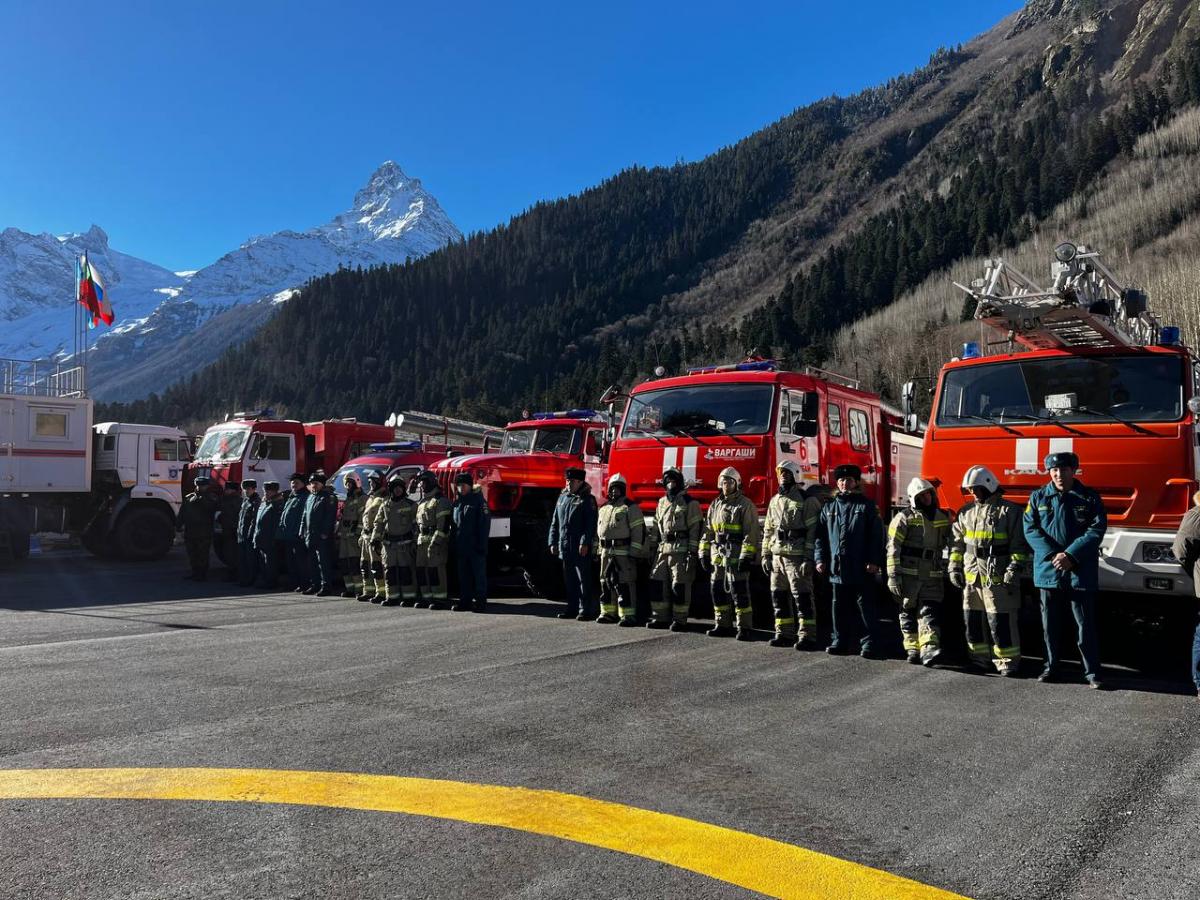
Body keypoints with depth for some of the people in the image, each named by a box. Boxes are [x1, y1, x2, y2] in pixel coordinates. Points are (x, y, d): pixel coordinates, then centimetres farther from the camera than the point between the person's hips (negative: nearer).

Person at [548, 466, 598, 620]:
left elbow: (591, 524, -12)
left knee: (584, 579, -4)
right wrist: (553, 542, 12)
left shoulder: (587, 499, -4)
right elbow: (555, 522, 19)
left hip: (581, 548, -7)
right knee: (569, 580, 12)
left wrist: (585, 543, -19)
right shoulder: (562, 498, 16)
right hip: (564, 547, 7)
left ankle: (586, 610, 0)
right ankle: (572, 609, 19)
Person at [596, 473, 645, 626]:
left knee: (624, 584, -9)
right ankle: (608, 613, 20)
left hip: (624, 553, -7)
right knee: (606, 583, 11)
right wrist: (599, 551, 16)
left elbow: (639, 531, -11)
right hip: (606, 553, 7)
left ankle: (628, 615, -6)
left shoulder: (630, 507, -5)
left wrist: (634, 553, -15)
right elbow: (599, 531, 23)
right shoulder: (603, 509, 18)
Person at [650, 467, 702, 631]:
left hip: (681, 550, -7)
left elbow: (696, 528, -8)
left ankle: (680, 620, 1)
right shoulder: (662, 503, 18)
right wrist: (655, 548, 16)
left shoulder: (689, 503, -2)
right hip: (663, 550, 7)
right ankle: (660, 617, 14)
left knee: (680, 585, -6)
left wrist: (693, 552, -14)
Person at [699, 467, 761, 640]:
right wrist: (704, 553, 11)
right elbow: (708, 531, 18)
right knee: (718, 590, 10)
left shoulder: (745, 505, -4)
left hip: (736, 556, -7)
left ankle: (745, 628, 0)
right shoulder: (715, 505, 16)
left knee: (739, 591, -6)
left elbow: (751, 533, -11)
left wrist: (747, 557, -18)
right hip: (717, 556, 7)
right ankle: (722, 625, 20)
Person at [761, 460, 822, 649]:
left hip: (797, 557, -7)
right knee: (779, 597, 10)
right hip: (777, 557, 7)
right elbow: (768, 530, 19)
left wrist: (808, 558, -18)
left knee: (802, 598, -5)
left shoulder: (807, 500, -6)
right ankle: (784, 634, 19)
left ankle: (807, 637, -1)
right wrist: (766, 555, 13)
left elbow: (813, 531, -12)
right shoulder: (775, 501, 15)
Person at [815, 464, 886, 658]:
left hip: (861, 569, -4)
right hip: (837, 567, 4)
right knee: (840, 608, 10)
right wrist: (821, 559, 5)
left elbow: (877, 535, -3)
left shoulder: (867, 506, 2)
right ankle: (840, 642, 19)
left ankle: (869, 645, 4)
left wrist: (875, 561, -10)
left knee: (865, 608, -1)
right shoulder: (829, 508, 13)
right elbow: (821, 535, 14)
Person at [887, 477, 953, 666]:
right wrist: (893, 576, -15)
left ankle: (929, 649, -17)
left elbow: (952, 543, 22)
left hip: (933, 576, 3)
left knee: (929, 612, -8)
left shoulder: (944, 518, 11)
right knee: (908, 612, 4)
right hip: (909, 574, -3)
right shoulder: (904, 518, -4)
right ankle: (912, 649, 12)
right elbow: (893, 548, -9)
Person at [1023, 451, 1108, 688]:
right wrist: (1052, 555, -14)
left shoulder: (1089, 497, 2)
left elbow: (1096, 530, -6)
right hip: (1048, 571, 2)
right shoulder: (1038, 497, 5)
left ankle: (1092, 671, 12)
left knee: (1085, 624, 2)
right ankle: (1051, 667, 23)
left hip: (1081, 573, -2)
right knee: (1050, 624, 11)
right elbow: (1030, 529, -1)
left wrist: (1070, 555, -15)